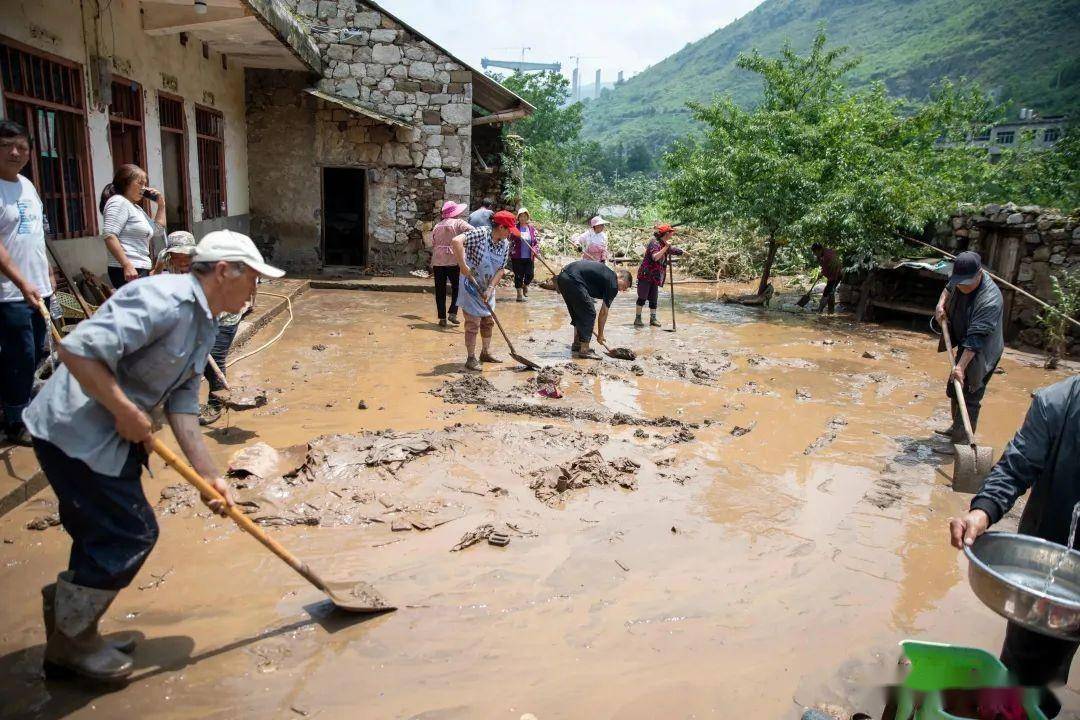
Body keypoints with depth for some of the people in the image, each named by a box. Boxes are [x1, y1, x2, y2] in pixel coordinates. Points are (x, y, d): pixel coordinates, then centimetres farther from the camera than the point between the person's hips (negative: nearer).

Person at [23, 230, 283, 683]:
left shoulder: (202, 326, 10)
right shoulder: (165, 300, -22)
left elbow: (182, 403, 8)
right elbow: (77, 349, -29)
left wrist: (208, 474, 1)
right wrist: (126, 412, -21)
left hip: (109, 437, 10)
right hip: (75, 432, -10)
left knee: (111, 535, 18)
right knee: (129, 535, -3)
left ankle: (67, 621, 38)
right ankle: (71, 643, 20)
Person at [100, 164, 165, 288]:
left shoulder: (136, 208, 24)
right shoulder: (118, 202, -5)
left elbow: (158, 229, 34)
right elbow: (109, 236, -17)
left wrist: (161, 204, 25)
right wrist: (127, 265, -24)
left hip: (141, 270, 10)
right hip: (127, 271, -10)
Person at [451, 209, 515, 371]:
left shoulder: (505, 245, -2)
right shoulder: (480, 234, -23)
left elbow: (501, 270, -3)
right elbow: (456, 241, -36)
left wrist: (490, 288, -15)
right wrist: (463, 265, -36)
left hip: (487, 289, 7)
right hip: (471, 286, -7)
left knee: (488, 321, 17)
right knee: (473, 323, -3)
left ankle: (486, 353, 34)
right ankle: (471, 359, 7)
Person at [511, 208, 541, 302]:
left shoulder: (532, 228, 6)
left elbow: (537, 241, 8)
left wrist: (534, 250, -8)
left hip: (529, 257, 2)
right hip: (517, 257, -2)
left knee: (529, 275, 2)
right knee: (519, 276, 3)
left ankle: (525, 286, 35)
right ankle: (520, 294, 15)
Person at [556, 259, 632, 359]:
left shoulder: (607, 273, 25)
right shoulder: (613, 284, 1)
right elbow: (604, 313, 4)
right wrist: (600, 334, 14)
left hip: (562, 277, 10)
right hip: (573, 280, -10)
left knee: (578, 313, 21)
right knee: (589, 313, 0)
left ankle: (576, 345, 29)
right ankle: (584, 350, 1)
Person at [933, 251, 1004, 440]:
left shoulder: (990, 300, -33)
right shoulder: (959, 280, -9)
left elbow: (976, 339, -37)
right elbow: (948, 287, 18)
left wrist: (961, 366, -40)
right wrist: (941, 304, 0)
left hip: (981, 353, -9)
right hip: (964, 346, 9)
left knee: (969, 396, -6)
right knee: (954, 389, 21)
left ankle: (962, 440, 2)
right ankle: (956, 428, 38)